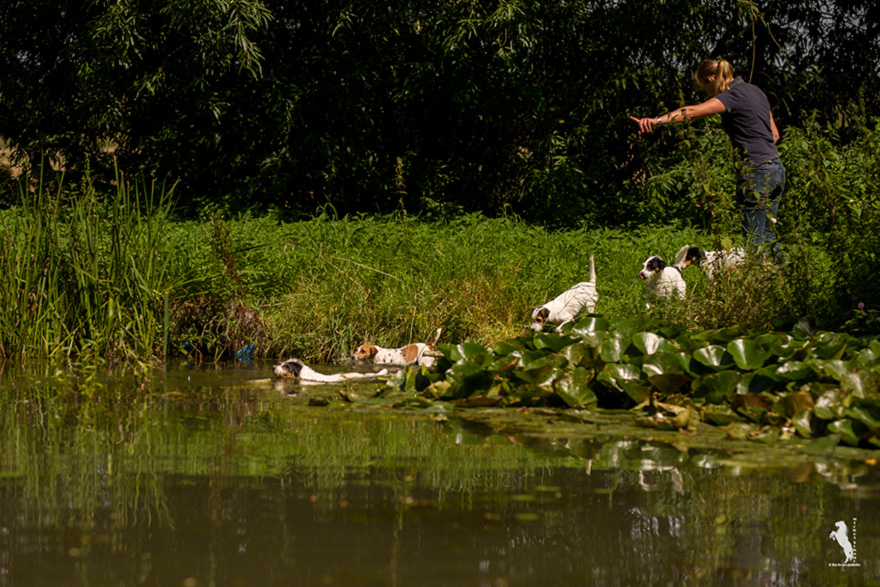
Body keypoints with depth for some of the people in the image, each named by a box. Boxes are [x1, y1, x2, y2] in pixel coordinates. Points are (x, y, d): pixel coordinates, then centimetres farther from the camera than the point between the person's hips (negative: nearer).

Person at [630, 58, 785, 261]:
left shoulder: (733, 96, -13)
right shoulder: (755, 91, 15)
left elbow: (693, 112, -29)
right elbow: (774, 134, 22)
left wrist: (658, 120, -41)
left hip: (757, 173, -9)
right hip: (776, 169, 9)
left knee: (754, 241, -4)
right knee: (767, 236, 17)